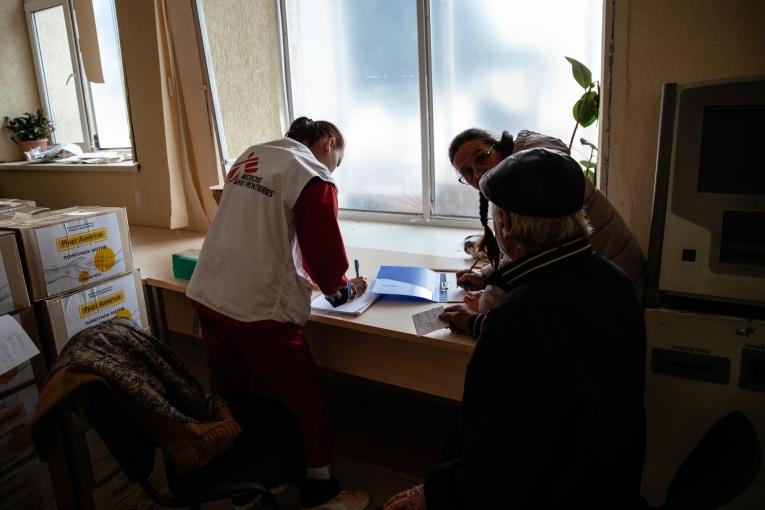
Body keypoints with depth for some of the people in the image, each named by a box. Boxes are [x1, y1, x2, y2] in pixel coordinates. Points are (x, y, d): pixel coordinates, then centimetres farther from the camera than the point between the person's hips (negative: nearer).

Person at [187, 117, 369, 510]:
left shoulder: (249, 156, 14)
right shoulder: (314, 179, -10)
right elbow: (325, 255, -10)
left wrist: (299, 274, 29)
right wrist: (344, 289, 11)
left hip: (206, 295, 8)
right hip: (258, 309, -8)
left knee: (227, 395, 23)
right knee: (306, 402, 10)